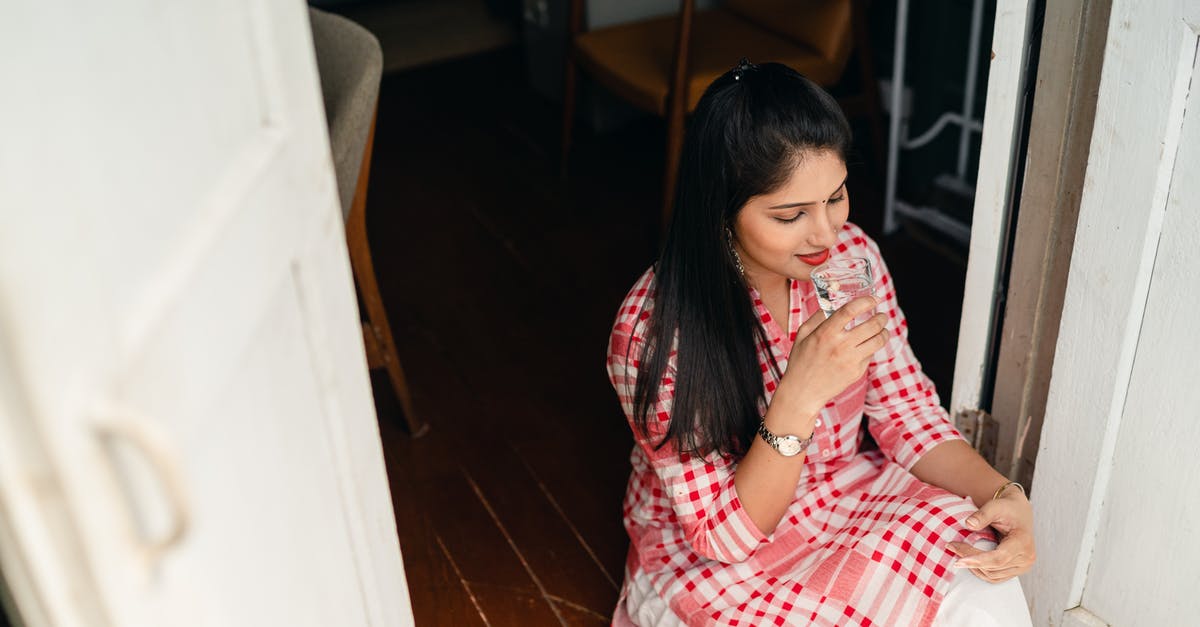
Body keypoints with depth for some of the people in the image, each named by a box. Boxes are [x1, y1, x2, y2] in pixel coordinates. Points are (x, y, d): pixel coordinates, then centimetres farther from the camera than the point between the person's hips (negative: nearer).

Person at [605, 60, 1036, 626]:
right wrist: (800, 396, -36)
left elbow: (907, 414, -1)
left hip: (842, 497, 5)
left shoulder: (850, 255, -11)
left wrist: (1001, 493, -20)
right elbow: (726, 535, -22)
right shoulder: (652, 330, -27)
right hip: (704, 556, -5)